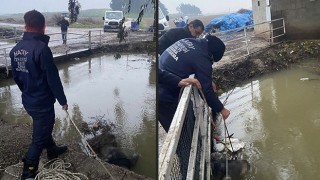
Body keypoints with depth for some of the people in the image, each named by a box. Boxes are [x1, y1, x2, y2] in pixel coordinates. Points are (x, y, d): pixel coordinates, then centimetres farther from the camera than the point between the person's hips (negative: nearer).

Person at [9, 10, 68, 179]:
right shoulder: (41, 48, -24)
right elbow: (53, 78, -21)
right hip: (42, 102, -8)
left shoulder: (16, 49, 0)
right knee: (39, 138, 4)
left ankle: (52, 151, 50)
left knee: (43, 128, 28)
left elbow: (16, 76, 10)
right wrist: (62, 100, -9)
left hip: (28, 100, 8)